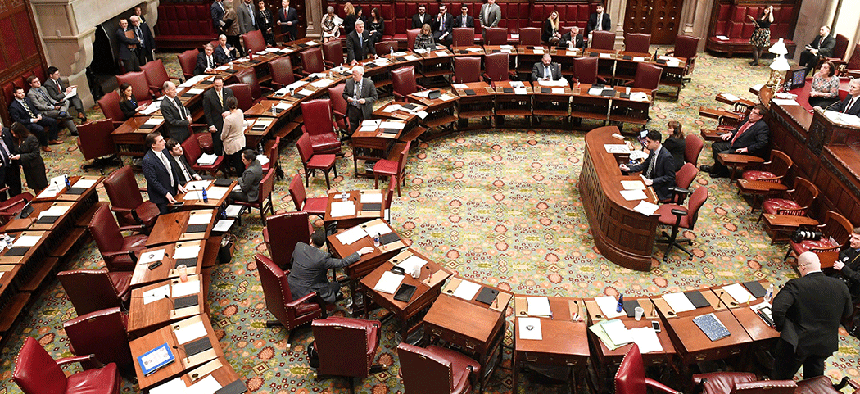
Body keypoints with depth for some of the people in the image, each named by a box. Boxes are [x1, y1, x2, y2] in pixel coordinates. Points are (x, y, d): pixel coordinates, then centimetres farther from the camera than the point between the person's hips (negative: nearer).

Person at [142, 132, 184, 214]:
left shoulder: (164, 151, 1)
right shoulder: (147, 161, -24)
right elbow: (153, 181, -21)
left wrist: (178, 184, 8)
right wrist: (166, 193, -21)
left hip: (172, 190, 7)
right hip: (161, 196, -7)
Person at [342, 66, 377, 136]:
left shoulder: (369, 83, -7)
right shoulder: (349, 82, 1)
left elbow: (375, 97, -5)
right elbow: (344, 94, 14)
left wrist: (365, 100, -21)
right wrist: (347, 98, -10)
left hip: (364, 110, -2)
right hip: (352, 109, 2)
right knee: (353, 129, 7)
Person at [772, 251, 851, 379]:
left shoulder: (796, 286, -23)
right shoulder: (841, 286, -7)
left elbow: (778, 308, -34)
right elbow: (847, 313, 8)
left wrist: (780, 327, -15)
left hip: (798, 343, -5)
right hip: (826, 344, 6)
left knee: (781, 380, 15)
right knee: (813, 380, 30)